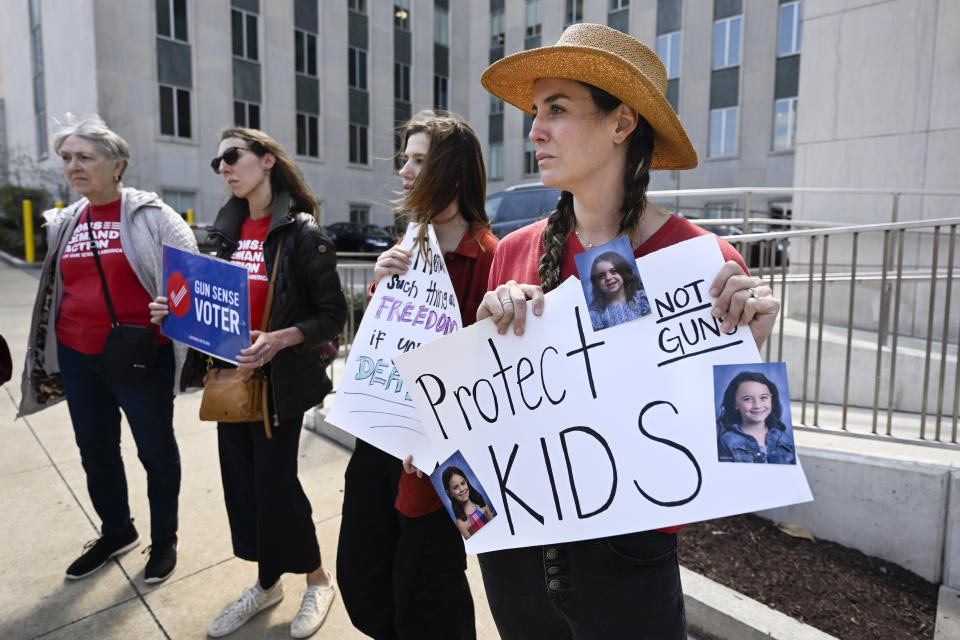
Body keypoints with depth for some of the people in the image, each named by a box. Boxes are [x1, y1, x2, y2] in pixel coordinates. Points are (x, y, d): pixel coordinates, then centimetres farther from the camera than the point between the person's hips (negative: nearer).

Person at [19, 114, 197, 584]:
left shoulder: (151, 215, -7)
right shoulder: (63, 223, 10)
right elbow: (55, 289, 17)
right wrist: (49, 359, 18)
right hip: (78, 359, 6)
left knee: (156, 449, 8)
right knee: (95, 451, 18)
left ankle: (164, 539, 29)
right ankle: (116, 532, 40)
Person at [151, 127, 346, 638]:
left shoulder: (302, 232, -11)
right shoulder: (227, 231, 9)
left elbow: (333, 316, -13)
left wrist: (278, 341, -26)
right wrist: (177, 311, 0)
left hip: (280, 381, -6)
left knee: (275, 483, 1)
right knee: (241, 482, 12)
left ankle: (318, 580, 27)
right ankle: (267, 584, 35)